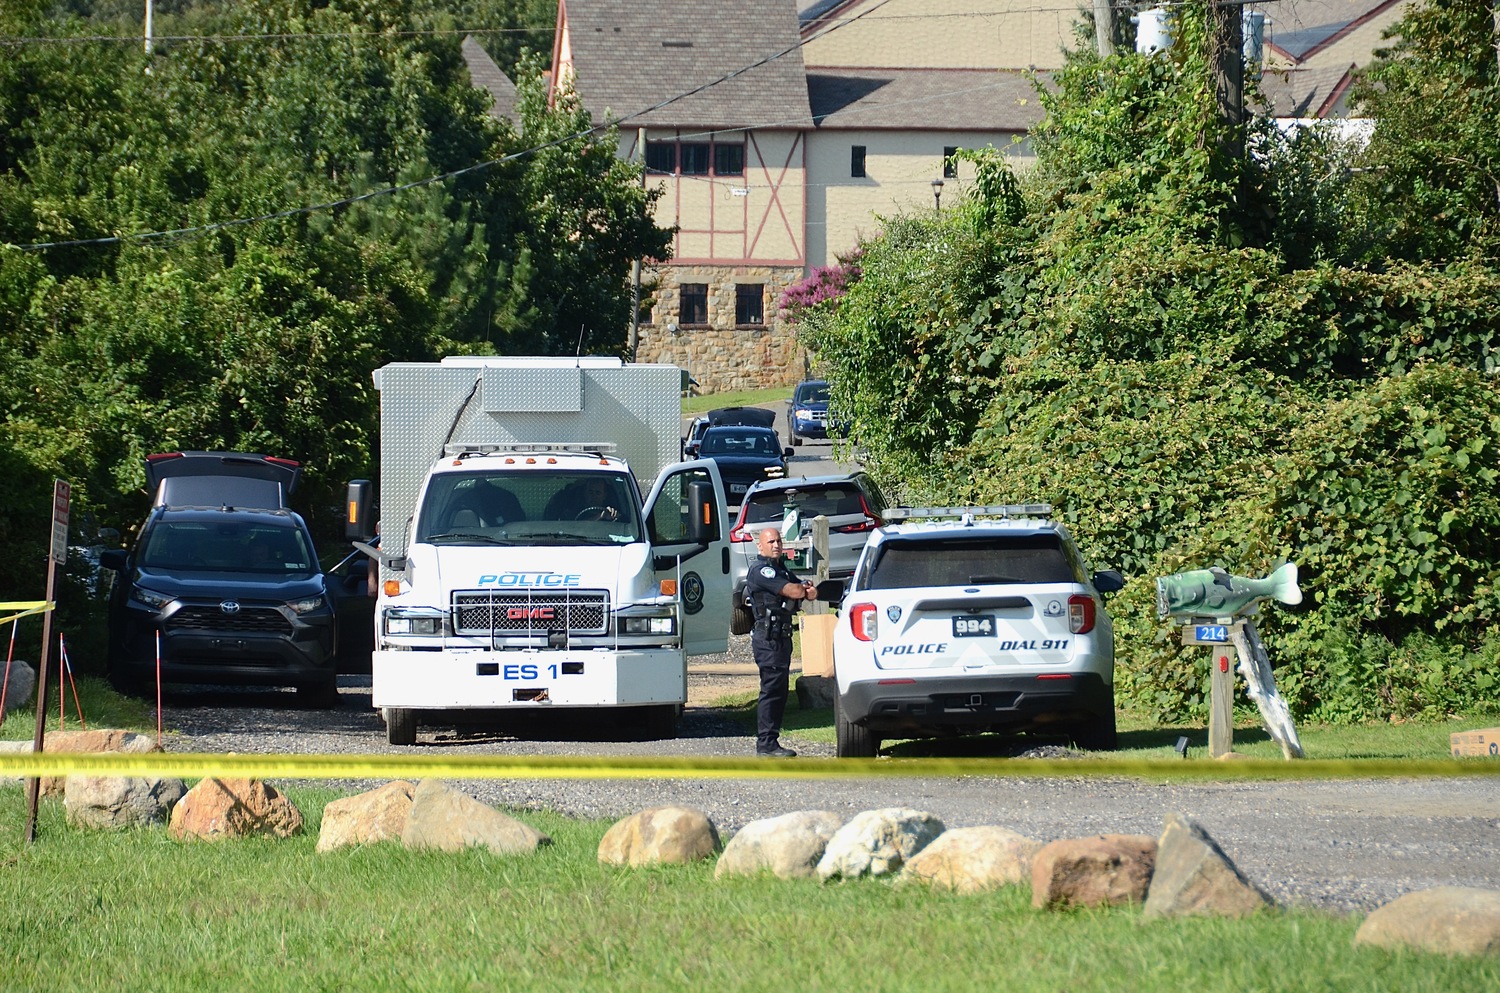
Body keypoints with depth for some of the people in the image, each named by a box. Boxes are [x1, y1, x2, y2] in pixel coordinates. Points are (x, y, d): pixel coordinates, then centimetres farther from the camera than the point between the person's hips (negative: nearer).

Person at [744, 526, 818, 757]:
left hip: (781, 637, 10)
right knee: (771, 689, -11)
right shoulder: (761, 570, -10)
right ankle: (766, 744, -11)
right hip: (768, 638, -10)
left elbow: (802, 589, 16)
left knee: (779, 689, 11)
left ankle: (768, 742, 15)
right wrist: (806, 590, 5)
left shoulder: (780, 569, 21)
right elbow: (791, 591, -17)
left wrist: (806, 589, -9)